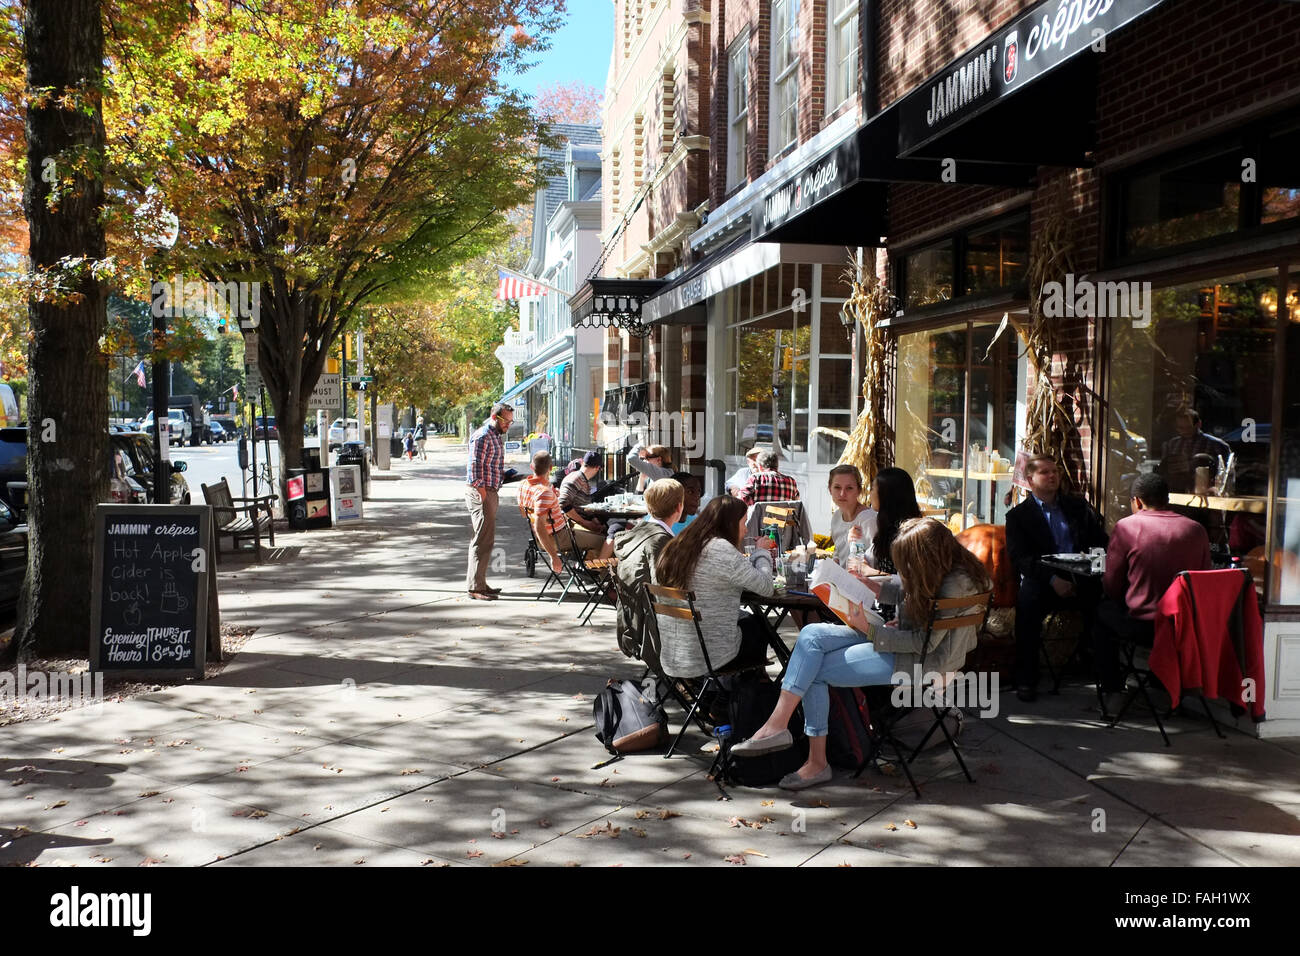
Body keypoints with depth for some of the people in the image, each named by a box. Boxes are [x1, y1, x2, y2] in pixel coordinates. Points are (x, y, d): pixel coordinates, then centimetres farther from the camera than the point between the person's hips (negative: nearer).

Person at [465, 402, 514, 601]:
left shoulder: (496, 437, 18)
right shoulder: (482, 437, -13)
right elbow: (474, 468, -19)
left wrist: (506, 475, 11)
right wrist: (482, 494, -21)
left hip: (490, 492, 10)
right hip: (481, 493, -10)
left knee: (484, 539, 14)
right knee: (483, 540, -10)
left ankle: (478, 583, 21)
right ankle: (476, 587, -7)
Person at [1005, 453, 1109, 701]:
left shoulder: (1077, 506, 22)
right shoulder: (1018, 515, 11)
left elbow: (1102, 541, 15)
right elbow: (1019, 558, -2)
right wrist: (1052, 579, -18)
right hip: (1043, 580, -2)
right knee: (1027, 599, -35)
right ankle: (1026, 679, -27)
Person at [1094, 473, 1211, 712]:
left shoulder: (1127, 526, -7)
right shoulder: (1196, 529, 2)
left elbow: (1111, 587, -2)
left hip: (1143, 625, -4)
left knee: (1103, 610, 25)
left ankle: (1110, 694, 23)